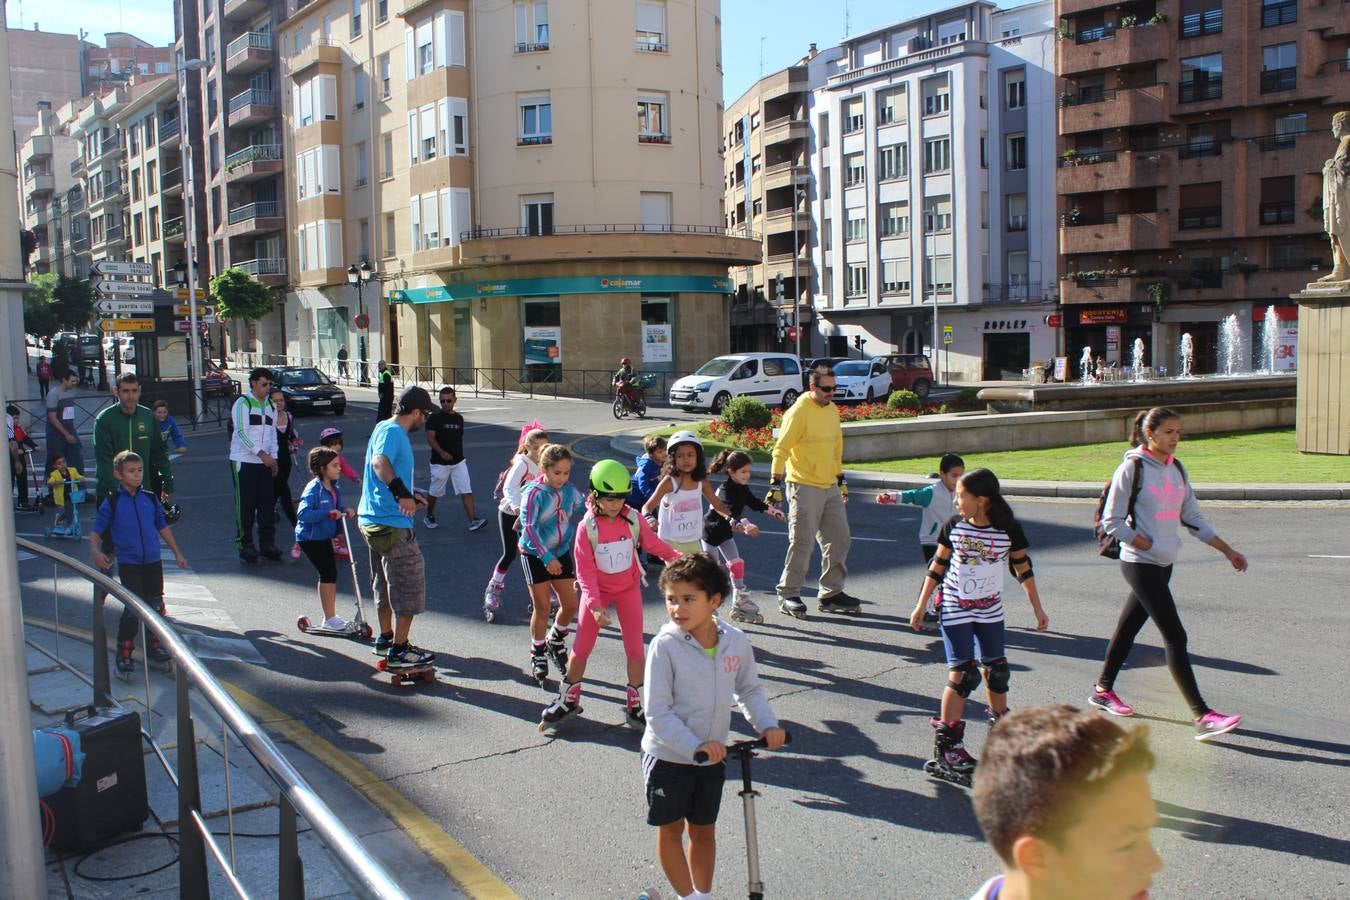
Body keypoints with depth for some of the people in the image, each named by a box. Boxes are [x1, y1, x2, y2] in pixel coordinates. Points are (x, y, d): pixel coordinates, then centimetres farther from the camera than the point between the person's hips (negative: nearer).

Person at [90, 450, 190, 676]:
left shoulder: (150, 499, 5)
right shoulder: (112, 503, -5)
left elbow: (163, 527, 15)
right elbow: (96, 531, -4)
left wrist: (177, 553, 18)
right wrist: (95, 551, -23)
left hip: (153, 562, 4)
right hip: (128, 564, -4)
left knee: (156, 605, 9)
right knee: (133, 608, -8)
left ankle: (154, 647, 26)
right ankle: (124, 652, 6)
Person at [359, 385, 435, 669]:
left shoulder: (386, 428, 16)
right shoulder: (392, 431, -16)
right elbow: (379, 462, -36)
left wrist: (409, 496, 40)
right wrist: (401, 493, -50)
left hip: (373, 520, 11)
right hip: (391, 523, -11)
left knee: (386, 583, 22)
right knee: (409, 585, -2)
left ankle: (385, 639, 34)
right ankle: (399, 651, 3)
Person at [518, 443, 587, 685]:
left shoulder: (569, 491, -4)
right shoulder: (534, 493, -18)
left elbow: (585, 507, 9)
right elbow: (529, 527, -23)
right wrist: (547, 557, -27)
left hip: (561, 552, 5)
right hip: (535, 554, -5)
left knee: (570, 604, 4)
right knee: (542, 608, 1)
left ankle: (555, 641, 31)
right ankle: (538, 654, 20)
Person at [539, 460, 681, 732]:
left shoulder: (633, 519, -15)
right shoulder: (587, 527, -21)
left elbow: (653, 543, 1)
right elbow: (585, 569, -20)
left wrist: (678, 558, -8)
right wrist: (594, 604, -29)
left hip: (628, 589, 1)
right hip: (598, 590, -1)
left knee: (635, 648, 1)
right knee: (581, 648, 5)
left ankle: (635, 706, 15)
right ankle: (568, 700, 25)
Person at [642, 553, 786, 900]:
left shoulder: (736, 641, -10)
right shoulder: (665, 646, -22)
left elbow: (750, 689, 7)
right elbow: (658, 713, -21)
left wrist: (767, 724, -8)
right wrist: (695, 746, -30)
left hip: (712, 757, 3)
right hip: (669, 755, -3)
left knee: (704, 830, 18)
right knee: (671, 828, 11)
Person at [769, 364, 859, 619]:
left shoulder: (832, 410, 12)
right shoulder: (799, 411, -12)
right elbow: (781, 449, -14)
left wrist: (841, 479, 23)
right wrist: (775, 484, -18)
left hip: (830, 487, 8)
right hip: (804, 487, -8)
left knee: (840, 538, 9)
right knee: (802, 542, -7)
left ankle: (831, 593, 19)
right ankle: (788, 595, 5)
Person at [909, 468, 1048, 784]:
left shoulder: (1009, 530, -11)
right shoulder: (953, 526, -9)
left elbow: (1023, 568, 2)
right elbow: (938, 567, 0)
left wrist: (1037, 607, 6)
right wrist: (921, 606, 1)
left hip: (991, 611, 2)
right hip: (955, 610, -2)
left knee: (996, 669, 12)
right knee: (962, 673, -8)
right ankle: (946, 745, -3)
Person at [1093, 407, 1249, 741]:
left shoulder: (1176, 469, 10)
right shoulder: (1132, 469, -12)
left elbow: (1193, 518, 15)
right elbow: (1111, 523, -12)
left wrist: (1228, 551, 11)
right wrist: (1149, 545, -13)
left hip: (1164, 564, 7)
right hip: (1140, 564, -7)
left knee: (1128, 628, 17)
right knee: (1175, 637, -10)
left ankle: (1103, 690, 31)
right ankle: (1202, 716, -9)